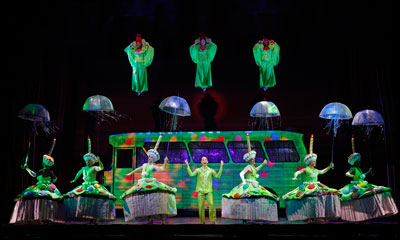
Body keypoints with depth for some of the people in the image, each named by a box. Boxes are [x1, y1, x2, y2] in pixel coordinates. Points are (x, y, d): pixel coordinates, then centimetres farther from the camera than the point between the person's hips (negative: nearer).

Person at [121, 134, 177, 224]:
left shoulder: (154, 167, 0)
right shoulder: (144, 165, 16)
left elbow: (162, 169, -16)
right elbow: (137, 169, 33)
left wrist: (165, 163, -33)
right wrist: (130, 173, 45)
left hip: (151, 184, -6)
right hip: (142, 185, 6)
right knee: (144, 200, -6)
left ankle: (162, 218, -24)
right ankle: (149, 218, 0)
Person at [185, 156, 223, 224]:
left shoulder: (211, 170, 7)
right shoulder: (198, 170, 6)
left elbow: (218, 176, -1)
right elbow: (191, 174, -7)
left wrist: (221, 167, -3)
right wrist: (188, 166, -12)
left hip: (208, 190, 0)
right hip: (200, 190, 0)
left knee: (211, 204, -15)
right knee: (201, 206, 0)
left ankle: (213, 220, -4)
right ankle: (202, 221, 12)